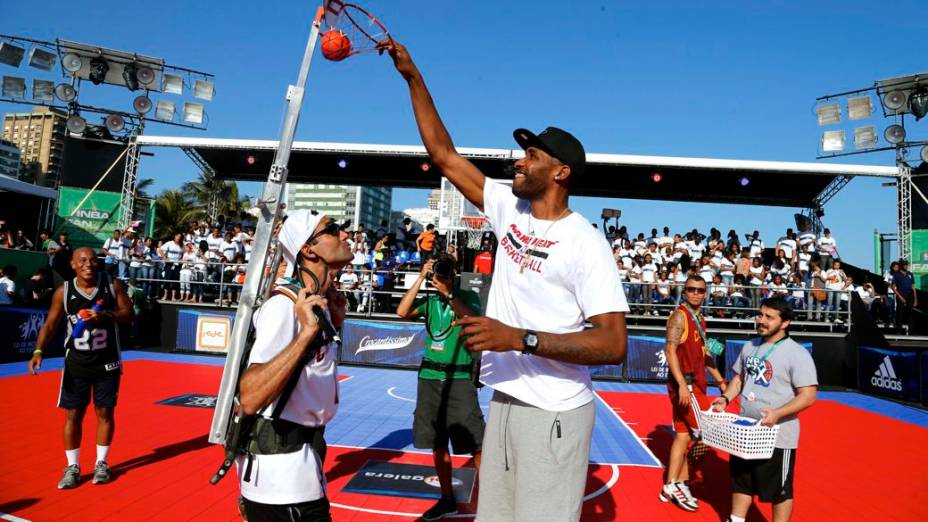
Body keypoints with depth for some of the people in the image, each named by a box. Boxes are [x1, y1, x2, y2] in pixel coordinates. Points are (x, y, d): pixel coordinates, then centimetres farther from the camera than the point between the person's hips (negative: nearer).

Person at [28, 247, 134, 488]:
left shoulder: (113, 285, -6)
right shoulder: (63, 292, -5)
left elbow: (129, 314, -5)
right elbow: (50, 325, -1)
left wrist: (106, 315, -23)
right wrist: (38, 351, -16)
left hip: (107, 362, 0)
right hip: (76, 362, 0)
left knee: (105, 412, 7)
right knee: (73, 414, 3)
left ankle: (101, 463, 22)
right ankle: (72, 467, 18)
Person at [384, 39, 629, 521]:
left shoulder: (585, 243, -13)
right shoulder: (510, 210, 5)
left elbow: (614, 345, -20)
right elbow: (444, 155, 10)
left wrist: (519, 338, -27)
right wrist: (413, 77, 9)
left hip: (553, 414, -6)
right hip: (503, 401, 7)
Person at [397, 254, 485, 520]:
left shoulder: (468, 296, 2)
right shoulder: (429, 301, 10)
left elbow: (473, 319, -17)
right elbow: (402, 312, -5)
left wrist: (448, 293, -22)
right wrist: (420, 278, -6)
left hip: (459, 378, -4)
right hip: (429, 377, 4)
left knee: (476, 445, -8)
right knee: (437, 443, 12)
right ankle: (447, 499, 26)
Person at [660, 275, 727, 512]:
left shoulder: (699, 319, 15)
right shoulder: (679, 316, -12)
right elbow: (670, 350, -21)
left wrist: (719, 379, 20)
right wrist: (682, 384, -27)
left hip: (695, 383, 9)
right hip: (685, 384, -9)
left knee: (683, 434, 10)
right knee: (703, 433, -6)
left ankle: (671, 486, 16)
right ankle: (678, 483, 4)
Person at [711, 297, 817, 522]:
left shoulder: (797, 354, -15)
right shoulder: (750, 346, 6)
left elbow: (808, 396, -19)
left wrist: (777, 413, -31)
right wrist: (725, 398, 1)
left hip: (778, 437, -7)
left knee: (779, 491, 8)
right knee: (741, 482, 20)